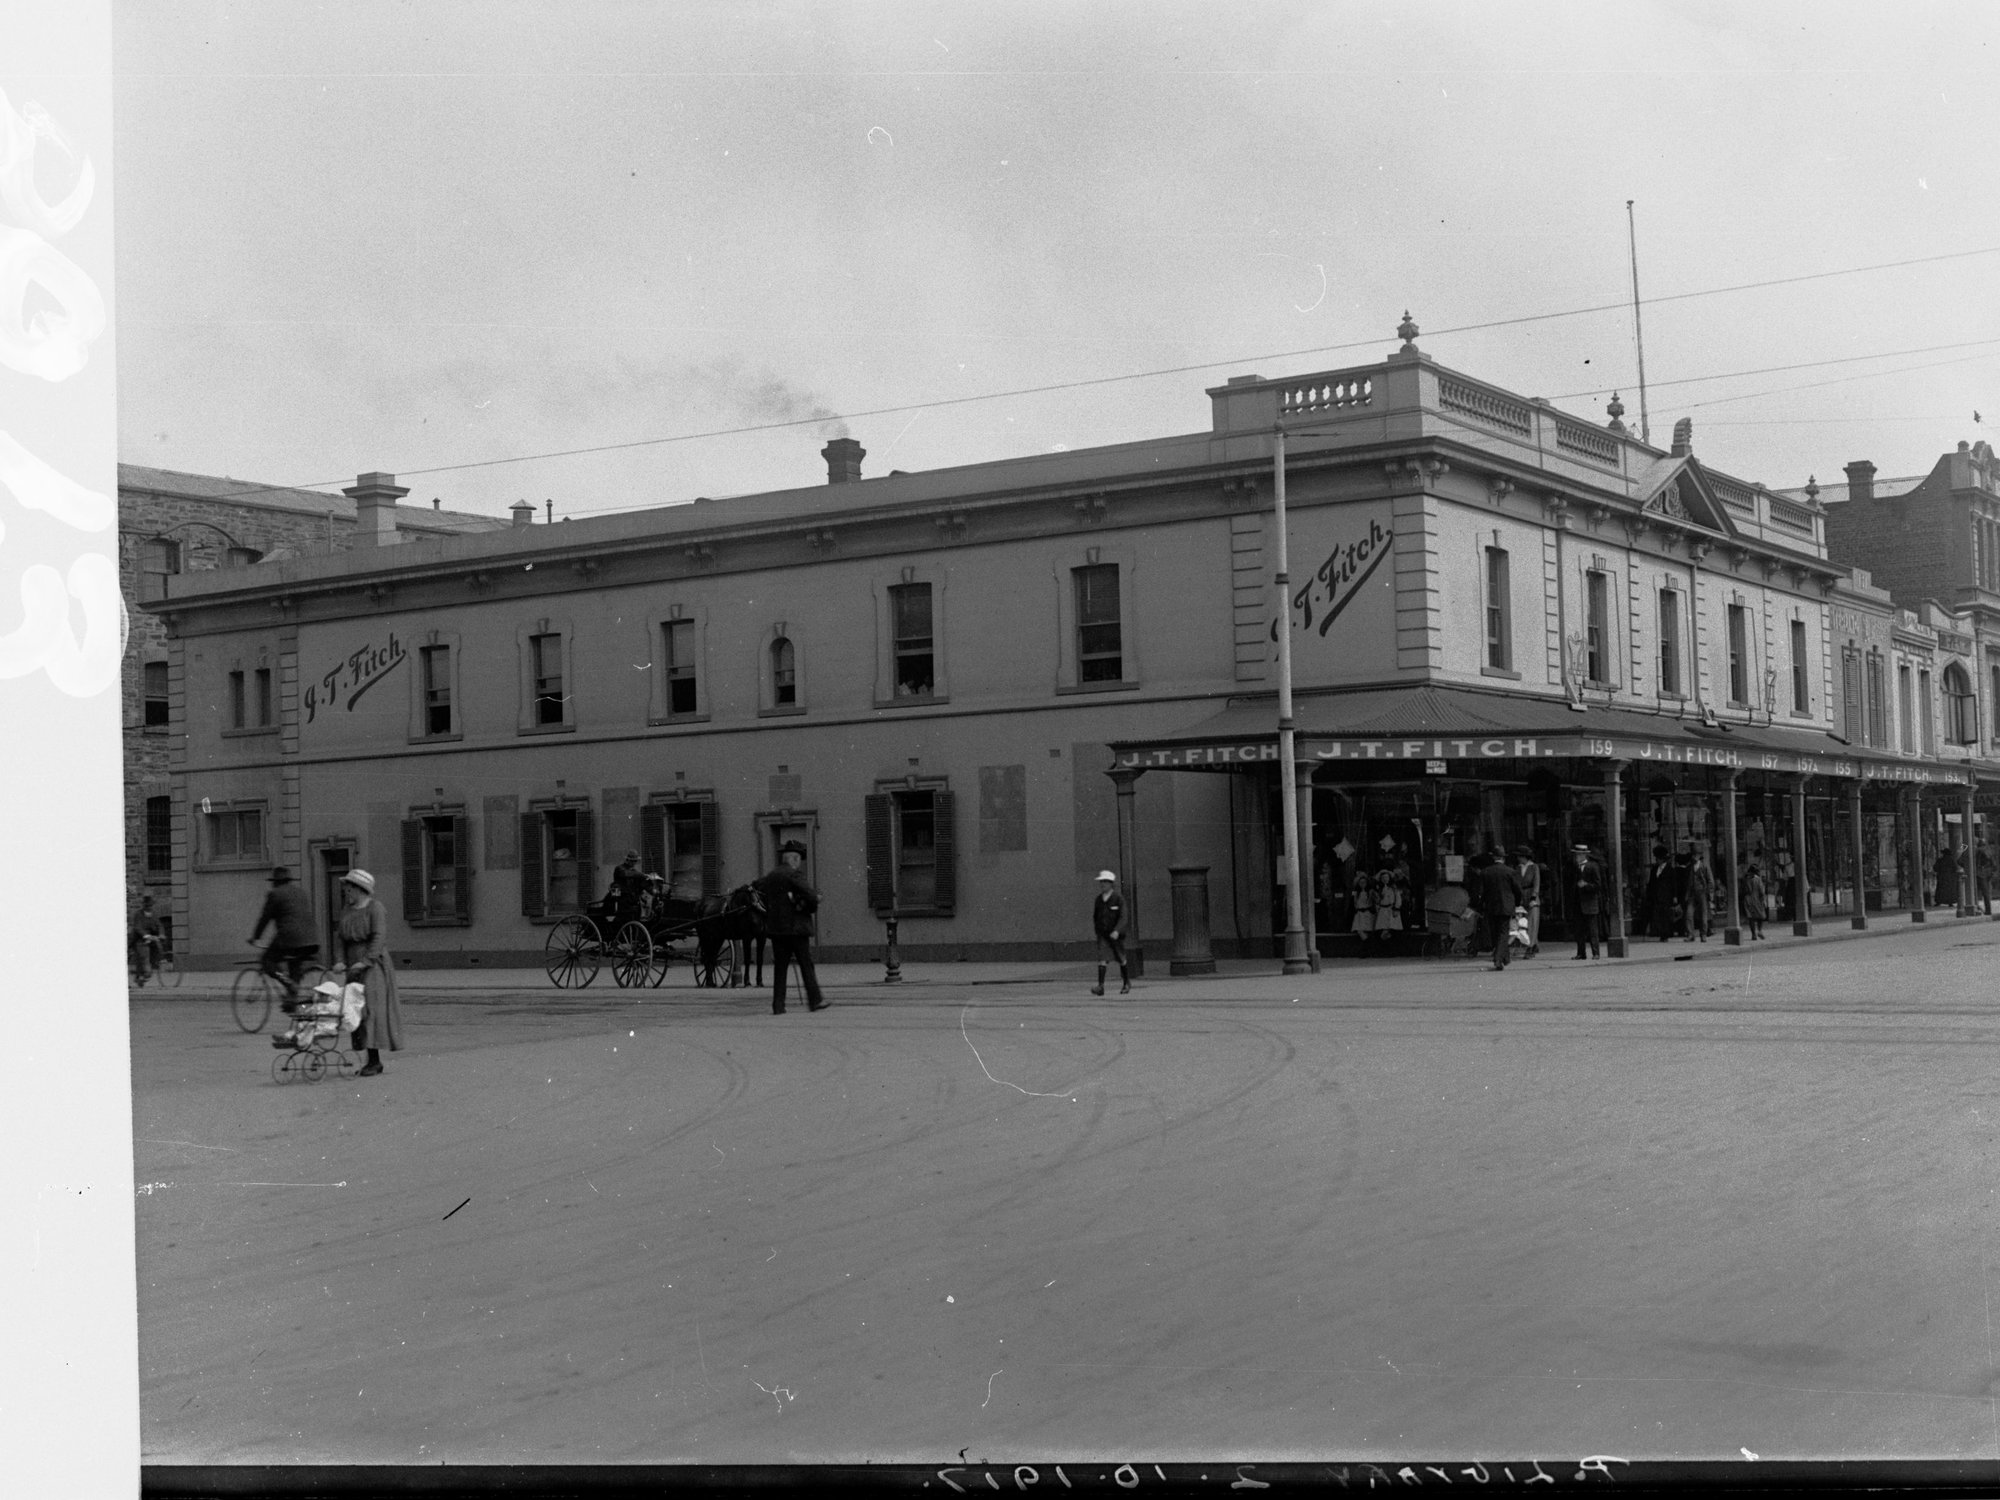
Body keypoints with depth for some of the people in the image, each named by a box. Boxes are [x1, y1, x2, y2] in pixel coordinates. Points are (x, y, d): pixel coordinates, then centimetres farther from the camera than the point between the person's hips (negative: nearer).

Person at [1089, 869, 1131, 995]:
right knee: (1101, 957, -14)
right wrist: (1096, 930, 14)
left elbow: (1122, 917, -16)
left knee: (1121, 959, 10)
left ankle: (1126, 983, 31)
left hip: (1116, 934, -3)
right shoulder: (1098, 899, 5)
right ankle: (1100, 986, -20)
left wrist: (1117, 931, -29)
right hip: (1102, 934, 3)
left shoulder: (1119, 899, -10)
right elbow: (1095, 916, 16)